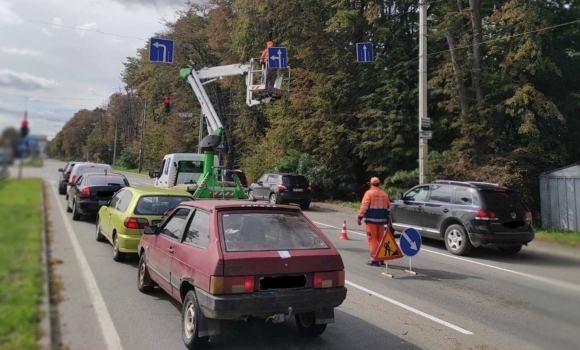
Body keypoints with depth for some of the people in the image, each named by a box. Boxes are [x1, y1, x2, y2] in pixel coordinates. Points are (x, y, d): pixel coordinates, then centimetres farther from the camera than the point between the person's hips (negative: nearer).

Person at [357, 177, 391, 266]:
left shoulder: (369, 193, -7)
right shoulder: (384, 194, 10)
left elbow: (364, 206, -12)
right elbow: (388, 207, 15)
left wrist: (359, 217, -7)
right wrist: (387, 218, 24)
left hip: (371, 219, -5)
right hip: (381, 220, 5)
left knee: (372, 239, -2)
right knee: (380, 239, 14)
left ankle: (374, 259, -5)